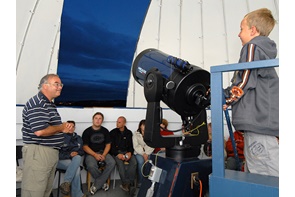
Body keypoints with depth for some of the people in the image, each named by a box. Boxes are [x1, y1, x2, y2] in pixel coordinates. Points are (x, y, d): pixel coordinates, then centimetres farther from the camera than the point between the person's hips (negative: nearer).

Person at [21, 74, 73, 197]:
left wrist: (64, 128, 5)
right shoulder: (37, 103, -15)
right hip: (38, 152, -10)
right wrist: (61, 128, -11)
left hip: (51, 152, 10)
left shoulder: (50, 104, 17)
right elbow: (40, 131, -27)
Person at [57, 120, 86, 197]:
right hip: (61, 160, -3)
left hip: (74, 160, 4)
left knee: (78, 157, -33)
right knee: (77, 168, -31)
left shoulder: (78, 138, 15)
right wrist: (69, 155, -16)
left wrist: (77, 153, -7)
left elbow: (81, 151, 15)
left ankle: (66, 183, -33)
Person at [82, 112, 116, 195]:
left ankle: (96, 185, -14)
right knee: (91, 166, -34)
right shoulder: (87, 131, -2)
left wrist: (103, 155, -11)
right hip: (90, 153, -2)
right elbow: (85, 146, -5)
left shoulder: (105, 131, 6)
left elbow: (108, 145, 7)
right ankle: (102, 182, -4)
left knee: (112, 162, -26)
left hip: (103, 152, 3)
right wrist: (95, 155, -17)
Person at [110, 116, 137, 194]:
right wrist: (118, 154, -15)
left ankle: (127, 184, -26)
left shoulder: (129, 133, 13)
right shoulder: (113, 132, 6)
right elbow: (111, 146, 1)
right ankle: (127, 184, -25)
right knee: (120, 163, -33)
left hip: (126, 152, 2)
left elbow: (131, 145, 12)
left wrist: (130, 152, -10)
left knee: (134, 162, -27)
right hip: (116, 152, -2)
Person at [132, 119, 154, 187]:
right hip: (139, 152, -1)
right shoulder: (136, 134, 6)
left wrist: (147, 154, -13)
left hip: (148, 153, 1)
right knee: (141, 162, -30)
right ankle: (140, 182, -15)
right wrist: (143, 154, -15)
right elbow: (136, 146, -3)